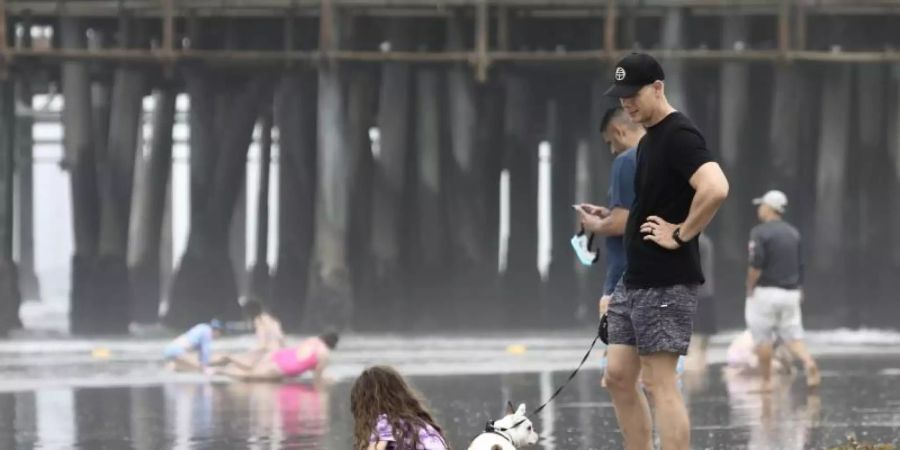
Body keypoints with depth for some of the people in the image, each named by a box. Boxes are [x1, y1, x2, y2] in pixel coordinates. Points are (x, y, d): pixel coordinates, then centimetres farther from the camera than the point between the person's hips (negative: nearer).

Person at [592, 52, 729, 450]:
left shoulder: (678, 136, -14)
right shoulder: (648, 141, 16)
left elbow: (715, 189, -30)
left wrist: (681, 235, -20)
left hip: (666, 283, -10)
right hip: (634, 282, 10)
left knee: (660, 384, -9)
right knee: (619, 377, 10)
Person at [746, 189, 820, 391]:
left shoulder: (760, 232, -10)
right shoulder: (793, 233, 11)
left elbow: (756, 265, -18)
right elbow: (800, 266, 13)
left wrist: (749, 289, -8)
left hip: (765, 292, -6)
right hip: (791, 292, 6)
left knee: (763, 338, 3)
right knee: (792, 335, 7)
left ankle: (767, 381, 5)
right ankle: (808, 362, -19)